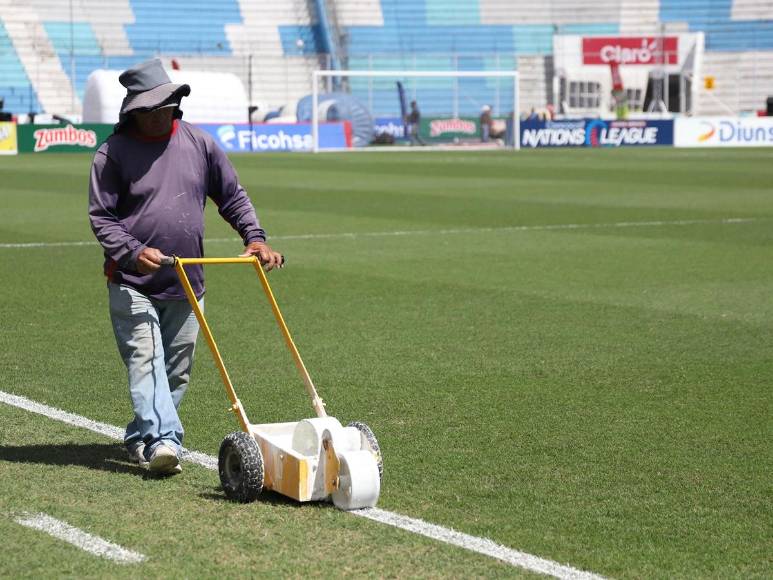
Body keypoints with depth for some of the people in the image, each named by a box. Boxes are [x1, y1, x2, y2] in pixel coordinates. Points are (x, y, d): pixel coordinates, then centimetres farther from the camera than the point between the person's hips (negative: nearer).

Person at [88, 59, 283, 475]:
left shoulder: (199, 144, 6)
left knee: (176, 370, 9)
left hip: (187, 285, 4)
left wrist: (254, 237, 0)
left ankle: (141, 439, 23)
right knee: (146, 361, -16)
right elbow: (102, 216, -5)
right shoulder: (113, 152, -4)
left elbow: (232, 197, 14)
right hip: (132, 284, -4)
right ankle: (163, 439, -25)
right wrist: (132, 252, -21)